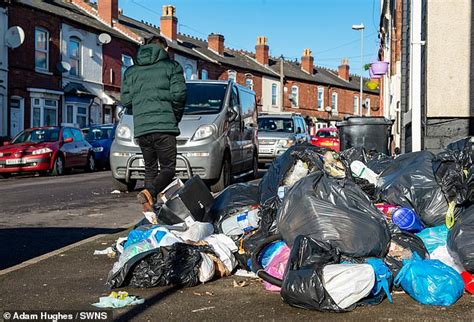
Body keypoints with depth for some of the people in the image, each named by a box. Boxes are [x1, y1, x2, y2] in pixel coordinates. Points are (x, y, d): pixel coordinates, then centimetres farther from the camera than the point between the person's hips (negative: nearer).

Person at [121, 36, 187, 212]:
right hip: (165, 126, -4)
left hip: (140, 128, 4)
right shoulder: (172, 66, 7)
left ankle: (150, 210, 6)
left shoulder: (131, 71, 17)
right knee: (168, 168, 1)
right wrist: (176, 116, 9)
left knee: (150, 169, 15)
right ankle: (149, 192, -26)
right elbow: (178, 94, -6)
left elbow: (125, 100, 10)